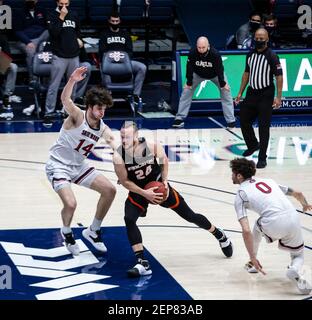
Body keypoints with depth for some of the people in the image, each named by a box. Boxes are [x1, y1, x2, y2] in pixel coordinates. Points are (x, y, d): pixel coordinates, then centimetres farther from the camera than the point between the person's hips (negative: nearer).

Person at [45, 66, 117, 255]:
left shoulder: (103, 129, -4)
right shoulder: (78, 116, -21)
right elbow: (65, 100, -42)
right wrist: (72, 81, -61)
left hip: (79, 166, 7)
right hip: (58, 166, -7)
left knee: (110, 190, 1)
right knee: (70, 203, -25)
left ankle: (93, 231, 19)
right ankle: (67, 232, 10)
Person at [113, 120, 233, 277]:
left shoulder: (151, 146, -26)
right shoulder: (118, 157, -27)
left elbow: (164, 159, -4)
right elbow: (124, 181, -16)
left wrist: (165, 180, -9)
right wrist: (145, 193, -24)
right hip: (138, 191, 0)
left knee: (190, 216, 8)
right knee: (129, 220, -25)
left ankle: (220, 235, 34)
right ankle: (142, 264, -22)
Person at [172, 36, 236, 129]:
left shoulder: (215, 54, -37)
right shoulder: (192, 53, -32)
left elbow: (219, 69, -27)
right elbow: (189, 68, -21)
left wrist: (223, 84, -20)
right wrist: (189, 82, -16)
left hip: (215, 75, -1)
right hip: (198, 74, 1)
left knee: (225, 92, -9)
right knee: (186, 91, -6)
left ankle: (231, 121, -2)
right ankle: (179, 118, 1)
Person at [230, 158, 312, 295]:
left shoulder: (240, 195, 9)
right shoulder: (268, 181, 25)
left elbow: (246, 231, -3)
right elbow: (298, 194, 32)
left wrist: (253, 257, 2)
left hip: (273, 225, -3)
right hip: (294, 220, 3)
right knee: (298, 256, 25)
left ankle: (253, 263, 40)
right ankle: (294, 269, -10)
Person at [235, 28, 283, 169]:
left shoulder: (272, 56, -11)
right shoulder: (250, 54, 8)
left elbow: (279, 76, -12)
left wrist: (278, 97, -18)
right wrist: (240, 93, 15)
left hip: (265, 95, -6)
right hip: (251, 93, 6)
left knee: (264, 127, -4)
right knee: (244, 121, 11)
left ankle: (262, 158, 2)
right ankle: (252, 145, 37)